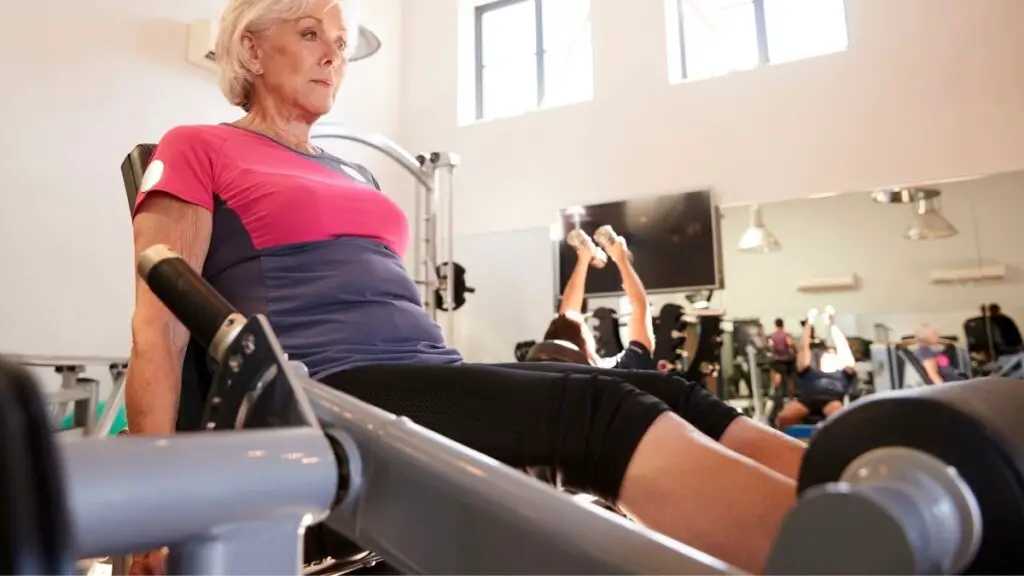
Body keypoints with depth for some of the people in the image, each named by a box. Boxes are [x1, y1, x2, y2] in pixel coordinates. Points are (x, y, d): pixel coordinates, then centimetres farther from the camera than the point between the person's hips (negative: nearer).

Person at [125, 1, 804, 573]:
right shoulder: (196, 151, 11)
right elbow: (158, 329, 1)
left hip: (433, 377, 7)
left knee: (669, 397, -15)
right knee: (600, 411, -29)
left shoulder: (357, 174, 28)